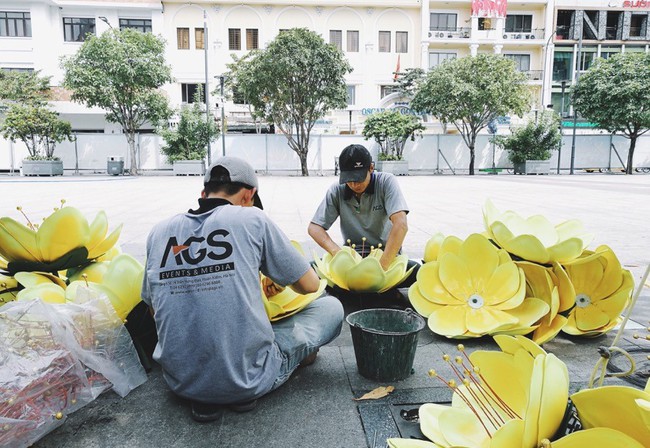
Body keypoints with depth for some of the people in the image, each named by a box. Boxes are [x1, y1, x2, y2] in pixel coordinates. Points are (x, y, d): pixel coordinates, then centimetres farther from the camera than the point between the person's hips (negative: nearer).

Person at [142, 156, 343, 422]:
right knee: (331, 307, 14)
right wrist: (278, 282, 21)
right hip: (248, 379, -3)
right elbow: (310, 285, -1)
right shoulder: (251, 219, -9)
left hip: (180, 382, 4)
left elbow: (154, 308, 14)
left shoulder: (159, 232, 2)